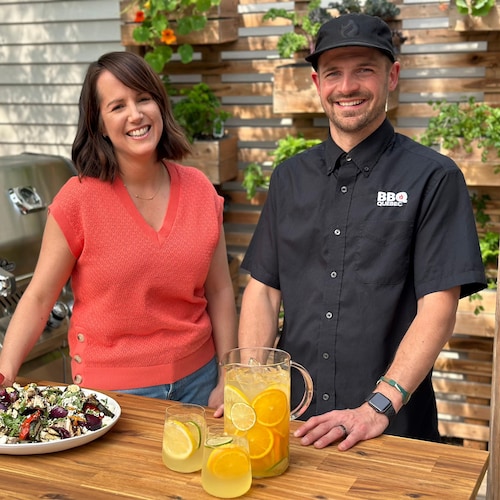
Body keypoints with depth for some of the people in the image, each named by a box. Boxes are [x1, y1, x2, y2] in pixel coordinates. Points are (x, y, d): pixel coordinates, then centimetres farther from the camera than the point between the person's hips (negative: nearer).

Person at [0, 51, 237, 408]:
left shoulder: (200, 190, -3)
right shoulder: (79, 199, -13)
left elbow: (219, 292, 2)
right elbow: (39, 299, -10)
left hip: (196, 380, 4)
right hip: (112, 389, -3)